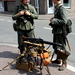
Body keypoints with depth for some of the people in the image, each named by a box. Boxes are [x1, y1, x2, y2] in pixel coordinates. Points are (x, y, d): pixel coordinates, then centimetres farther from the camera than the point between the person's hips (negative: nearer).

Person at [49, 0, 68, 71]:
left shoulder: (62, 9, -19)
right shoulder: (56, 8, 12)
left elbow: (64, 21, -25)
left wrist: (54, 20, -19)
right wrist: (53, 19, 6)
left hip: (61, 32, -10)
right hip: (56, 31, 10)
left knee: (62, 48, 0)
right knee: (56, 47, 20)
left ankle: (64, 63, 12)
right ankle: (58, 59, 36)